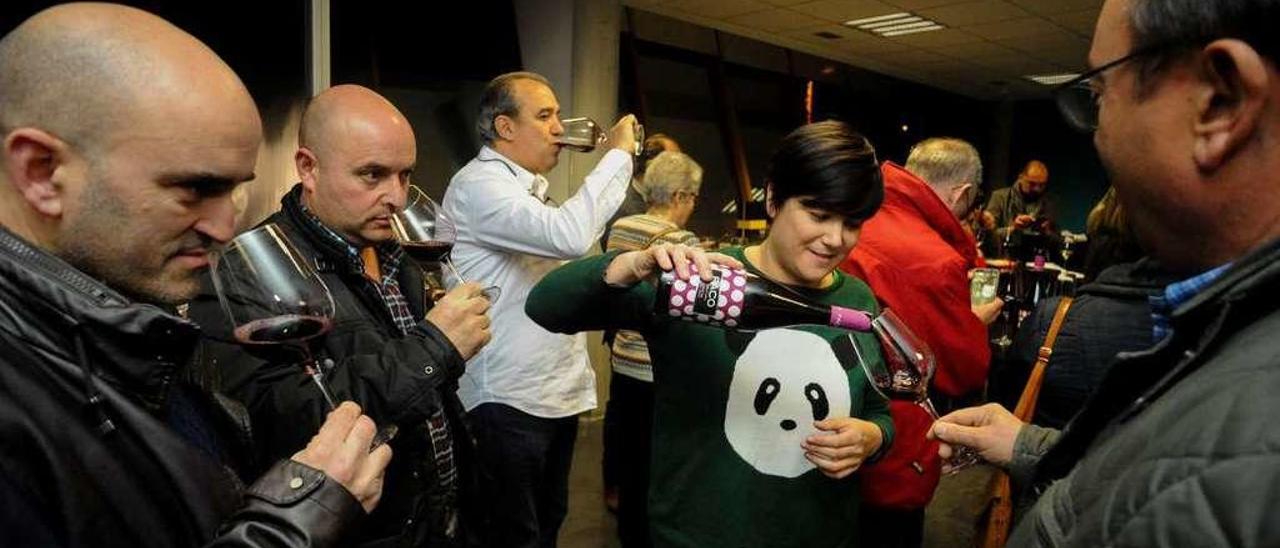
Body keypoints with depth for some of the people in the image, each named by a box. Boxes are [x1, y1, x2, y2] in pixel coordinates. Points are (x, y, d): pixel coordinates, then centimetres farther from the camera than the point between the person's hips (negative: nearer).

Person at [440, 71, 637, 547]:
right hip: (509, 400, -9)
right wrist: (618, 154, -21)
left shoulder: (529, 189, 16)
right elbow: (570, 236, -31)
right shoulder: (478, 184, -17)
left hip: (555, 392, 9)